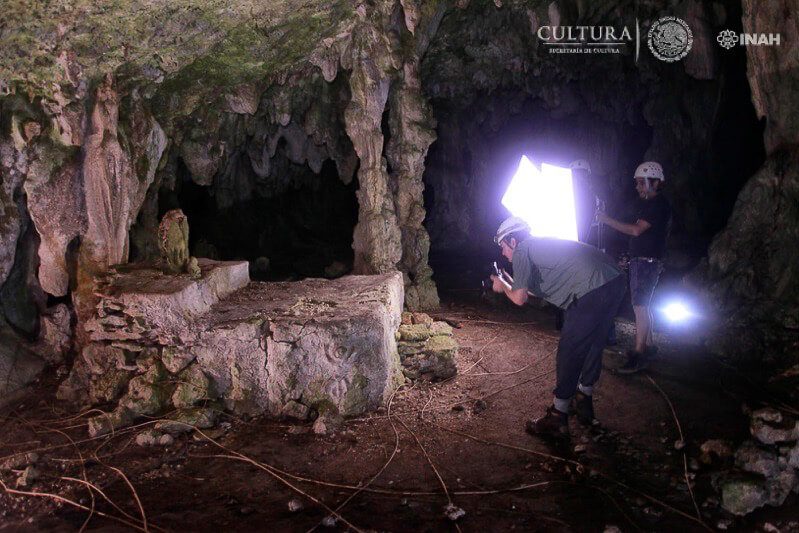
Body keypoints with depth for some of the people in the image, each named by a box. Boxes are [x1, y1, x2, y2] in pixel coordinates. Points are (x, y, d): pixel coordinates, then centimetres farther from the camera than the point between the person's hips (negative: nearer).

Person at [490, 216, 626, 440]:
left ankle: (557, 419, 9)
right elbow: (536, 290, 36)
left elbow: (519, 298, 0)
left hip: (592, 291, -10)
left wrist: (502, 286, 19)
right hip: (616, 281, 10)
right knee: (593, 346, 23)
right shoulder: (542, 245, 28)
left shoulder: (521, 251, 2)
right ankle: (584, 401, 41)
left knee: (569, 352, 1)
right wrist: (509, 281, 39)